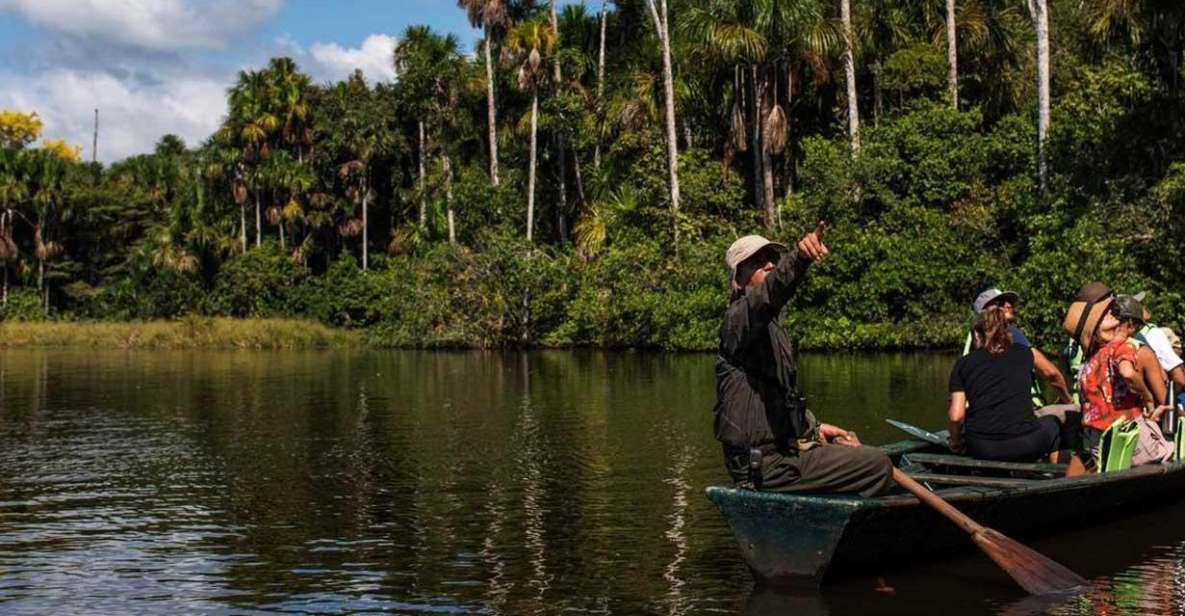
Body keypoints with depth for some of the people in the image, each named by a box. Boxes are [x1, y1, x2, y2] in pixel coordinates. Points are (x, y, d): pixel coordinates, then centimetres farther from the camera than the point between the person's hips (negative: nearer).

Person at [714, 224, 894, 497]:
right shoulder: (740, 316, -13)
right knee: (877, 466, -12)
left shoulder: (770, 326, 19)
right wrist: (799, 258, -54)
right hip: (765, 465, -11)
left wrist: (814, 427, 20)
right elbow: (768, 293, -37)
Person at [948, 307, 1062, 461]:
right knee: (1052, 423, 33)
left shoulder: (963, 363, 8)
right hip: (1024, 446, 0)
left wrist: (955, 442, 18)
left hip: (981, 449, 1)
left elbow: (956, 415, 0)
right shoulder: (1023, 354, 11)